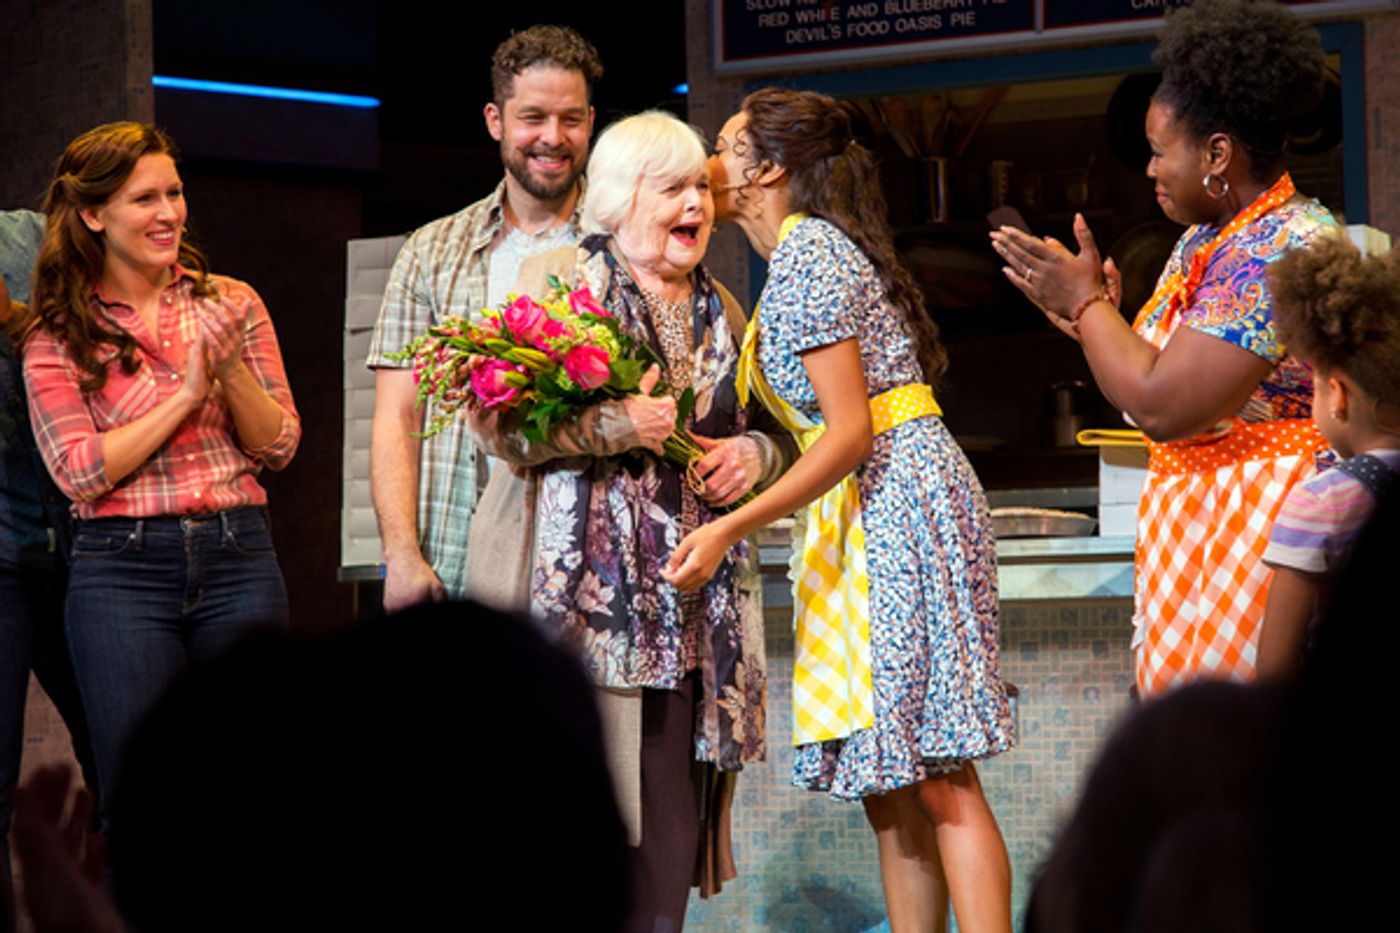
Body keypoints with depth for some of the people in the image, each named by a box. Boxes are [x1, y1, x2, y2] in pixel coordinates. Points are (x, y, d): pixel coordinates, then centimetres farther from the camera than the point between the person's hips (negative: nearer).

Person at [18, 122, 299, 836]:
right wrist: (187, 391, -10)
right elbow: (80, 472, -7)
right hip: (122, 569, -2)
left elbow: (279, 447, 8)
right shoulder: (56, 336, 2)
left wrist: (231, 367, -10)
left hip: (239, 558, 2)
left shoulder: (230, 303, 8)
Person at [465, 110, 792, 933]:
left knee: (671, 798, 0)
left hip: (691, 607, 5)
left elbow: (771, 431, 29)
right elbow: (498, 418, -8)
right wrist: (620, 426, -18)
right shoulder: (558, 279, 2)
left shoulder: (721, 312, 19)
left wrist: (754, 455, 5)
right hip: (578, 588, -5)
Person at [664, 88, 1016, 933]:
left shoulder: (808, 253, -12)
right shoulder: (812, 248, 18)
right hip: (868, 516, 10)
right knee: (886, 778, 7)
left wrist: (730, 529, -22)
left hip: (901, 504, -10)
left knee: (935, 773, -13)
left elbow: (851, 431, -19)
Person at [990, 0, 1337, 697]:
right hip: (1194, 532, 10)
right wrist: (1092, 320, 10)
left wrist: (1087, 303, -9)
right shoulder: (1204, 241, 14)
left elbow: (1165, 408, -21)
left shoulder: (1280, 249, -18)